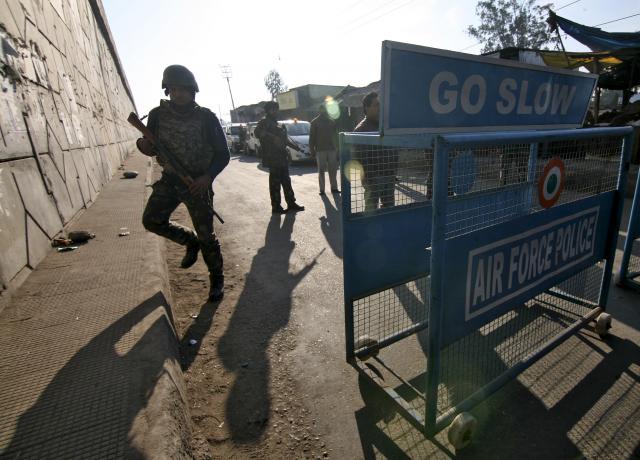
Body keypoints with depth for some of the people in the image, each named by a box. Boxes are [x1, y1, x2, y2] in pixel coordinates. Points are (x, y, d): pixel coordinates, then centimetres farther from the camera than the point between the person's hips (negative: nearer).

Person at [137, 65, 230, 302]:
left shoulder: (206, 117, -10)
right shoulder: (158, 114, -1)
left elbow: (222, 153, -8)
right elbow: (151, 147, 7)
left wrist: (208, 176, -24)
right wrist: (143, 145, -19)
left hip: (197, 183, -4)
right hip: (169, 180, 5)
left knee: (206, 234, -1)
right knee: (152, 220, -3)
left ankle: (217, 278, 19)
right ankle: (190, 241, 23)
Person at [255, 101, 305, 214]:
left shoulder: (276, 123, 22)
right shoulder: (264, 122, -4)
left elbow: (284, 138, 29)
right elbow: (257, 132, -24)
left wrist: (295, 146, 22)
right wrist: (272, 138, -30)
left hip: (282, 157, 9)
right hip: (272, 158, -9)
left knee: (286, 181, 11)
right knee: (275, 182, -7)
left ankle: (291, 203, 18)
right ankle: (276, 207, -1)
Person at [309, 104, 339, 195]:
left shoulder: (331, 122, 13)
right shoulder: (315, 122, 3)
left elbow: (335, 136, 15)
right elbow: (312, 137, -1)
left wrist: (337, 149, 11)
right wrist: (312, 150, -8)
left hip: (332, 149, 3)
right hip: (320, 150, -3)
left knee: (333, 170, 3)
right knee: (321, 171, 1)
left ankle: (334, 187, 12)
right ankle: (322, 189, 5)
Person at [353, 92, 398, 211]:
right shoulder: (361, 128, -10)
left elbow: (393, 149, 17)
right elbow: (360, 156, -18)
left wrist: (393, 170, 8)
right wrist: (368, 177, -20)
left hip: (389, 174, 7)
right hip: (373, 177, -7)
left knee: (389, 206, 16)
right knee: (371, 209, 3)